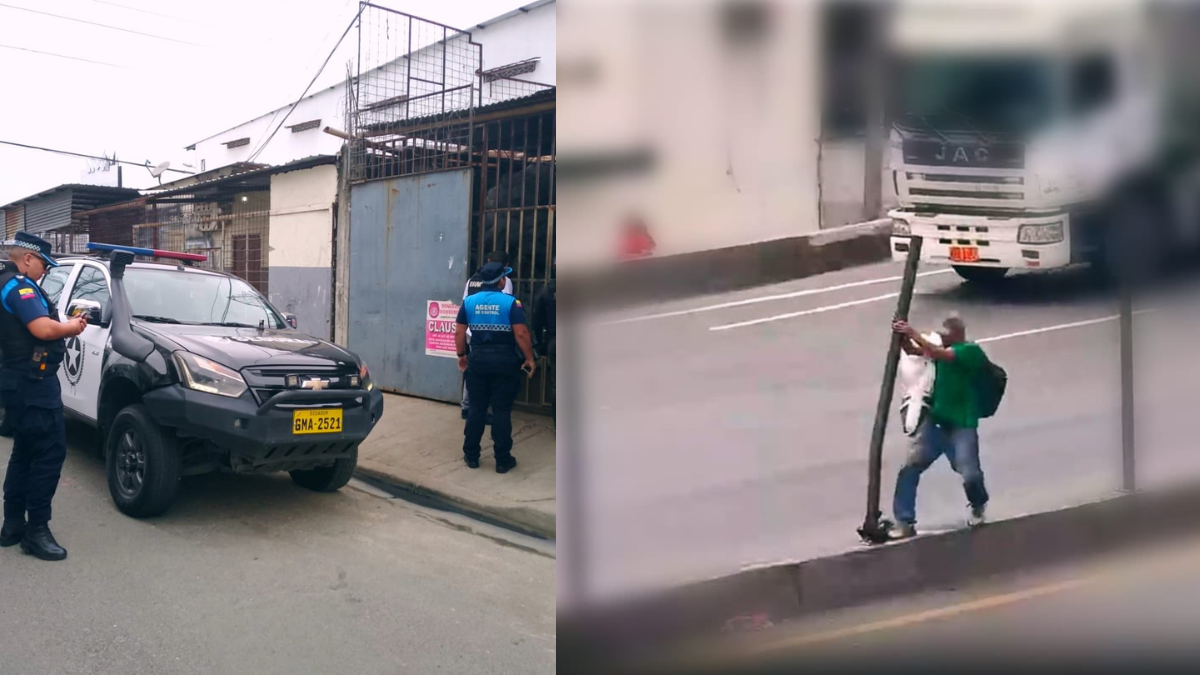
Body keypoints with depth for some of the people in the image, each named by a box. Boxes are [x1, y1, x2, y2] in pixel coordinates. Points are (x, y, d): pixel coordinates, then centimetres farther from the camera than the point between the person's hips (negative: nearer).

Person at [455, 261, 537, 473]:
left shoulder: (469, 302, 3)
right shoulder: (511, 303, -9)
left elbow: (459, 332, 5)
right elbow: (521, 334, -14)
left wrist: (461, 355, 18)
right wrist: (529, 359, -3)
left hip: (478, 360, 3)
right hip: (504, 362, -3)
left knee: (477, 409, 13)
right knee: (502, 411, 3)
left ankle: (471, 455, 20)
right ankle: (503, 460, 10)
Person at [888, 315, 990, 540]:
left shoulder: (971, 351, -14)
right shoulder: (943, 347, 5)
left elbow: (939, 354, -30)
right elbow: (912, 350, -7)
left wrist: (913, 333, -32)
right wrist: (903, 335, -25)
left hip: (962, 425, -5)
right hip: (935, 420, 5)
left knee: (970, 474, -3)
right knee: (910, 467, -5)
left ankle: (978, 506, 33)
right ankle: (904, 522, 2)